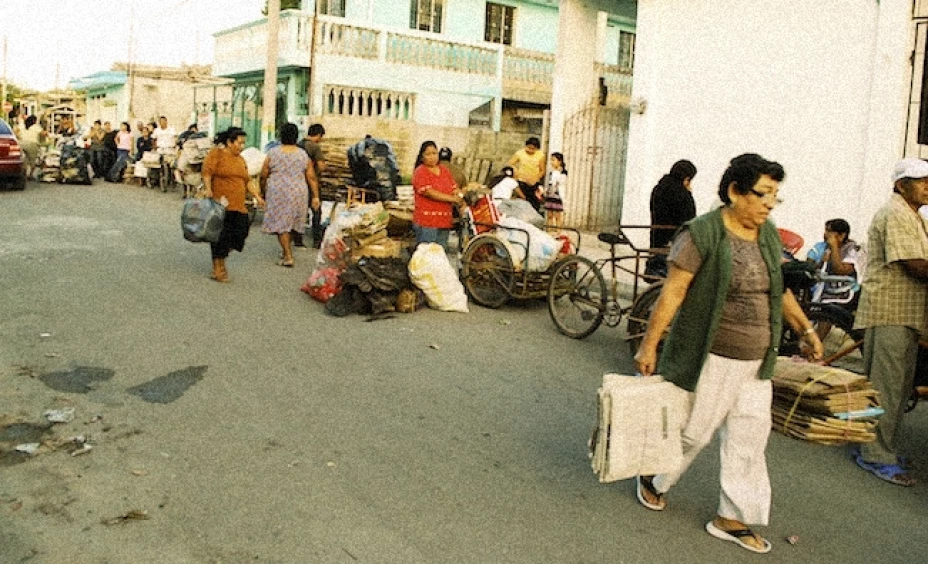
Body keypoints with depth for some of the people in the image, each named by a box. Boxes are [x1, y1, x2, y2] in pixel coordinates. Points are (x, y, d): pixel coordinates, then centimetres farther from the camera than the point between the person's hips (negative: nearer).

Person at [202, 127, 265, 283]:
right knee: (221, 236, -2)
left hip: (238, 206, 7)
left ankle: (221, 258, 24)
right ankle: (218, 268, 11)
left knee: (240, 232, 2)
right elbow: (207, 173, -11)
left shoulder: (241, 159, 19)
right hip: (221, 205, -7)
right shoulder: (217, 153, -3)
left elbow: (247, 182, 22)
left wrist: (257, 196, 13)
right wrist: (208, 189, -24)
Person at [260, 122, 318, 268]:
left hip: (278, 194, -3)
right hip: (298, 194, 3)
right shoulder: (303, 155, 1)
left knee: (280, 224, 2)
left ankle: (288, 256, -4)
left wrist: (263, 191, 14)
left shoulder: (273, 153, -4)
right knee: (289, 222, 18)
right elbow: (311, 178, 1)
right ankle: (286, 251, 26)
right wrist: (316, 197, 4)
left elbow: (264, 175, 0)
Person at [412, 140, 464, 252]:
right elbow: (430, 193, -14)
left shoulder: (445, 171, 17)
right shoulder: (420, 172, -4)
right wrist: (452, 198, -11)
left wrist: (461, 202, -7)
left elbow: (455, 190, 13)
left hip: (445, 221, 6)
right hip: (426, 222, -6)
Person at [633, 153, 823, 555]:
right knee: (694, 431, 6)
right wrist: (649, 345, -18)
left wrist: (805, 329, 22)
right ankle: (651, 479, 33)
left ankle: (731, 519, 22)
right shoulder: (702, 234, -16)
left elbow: (780, 290, 19)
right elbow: (672, 294, -17)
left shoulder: (767, 234, 7)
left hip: (756, 362, 7)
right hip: (712, 359, -7)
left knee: (749, 439, 9)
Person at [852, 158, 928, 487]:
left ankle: (881, 449, 24)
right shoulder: (895, 214, -11)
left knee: (899, 387, 15)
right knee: (886, 387, -6)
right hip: (890, 314, -10)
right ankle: (876, 456, 0)